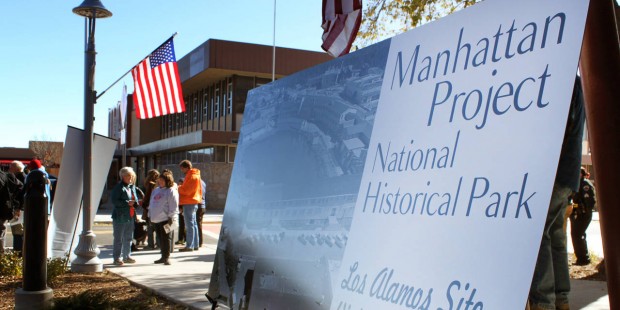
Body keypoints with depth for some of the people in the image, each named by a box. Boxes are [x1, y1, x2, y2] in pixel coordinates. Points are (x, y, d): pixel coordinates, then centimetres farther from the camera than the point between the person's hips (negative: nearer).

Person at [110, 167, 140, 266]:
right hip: (120, 216, -8)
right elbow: (114, 200, -16)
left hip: (130, 216, 8)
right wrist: (127, 203, -20)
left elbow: (135, 199, 22)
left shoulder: (132, 186, 14)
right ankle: (117, 258, 6)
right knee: (118, 239, 0)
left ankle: (127, 256, 26)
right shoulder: (118, 187, -10)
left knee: (128, 238, 16)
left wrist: (135, 203, -1)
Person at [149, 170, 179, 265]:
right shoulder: (156, 190, 17)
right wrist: (151, 216, 17)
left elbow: (173, 206, -12)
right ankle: (163, 256, 20)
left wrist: (171, 217, -15)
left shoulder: (171, 191, -7)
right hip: (156, 219, 8)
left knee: (166, 239, -4)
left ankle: (167, 257, 2)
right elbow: (152, 204, 22)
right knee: (160, 239, 12)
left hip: (165, 219, -8)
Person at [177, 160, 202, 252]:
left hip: (189, 203, -11)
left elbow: (187, 190, -19)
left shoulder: (192, 176, -14)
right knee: (193, 224, 12)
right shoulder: (192, 175, 19)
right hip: (192, 202, 11)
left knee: (189, 224, -9)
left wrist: (178, 188, -6)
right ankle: (195, 245, 16)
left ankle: (189, 246, -8)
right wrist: (180, 187, 9)